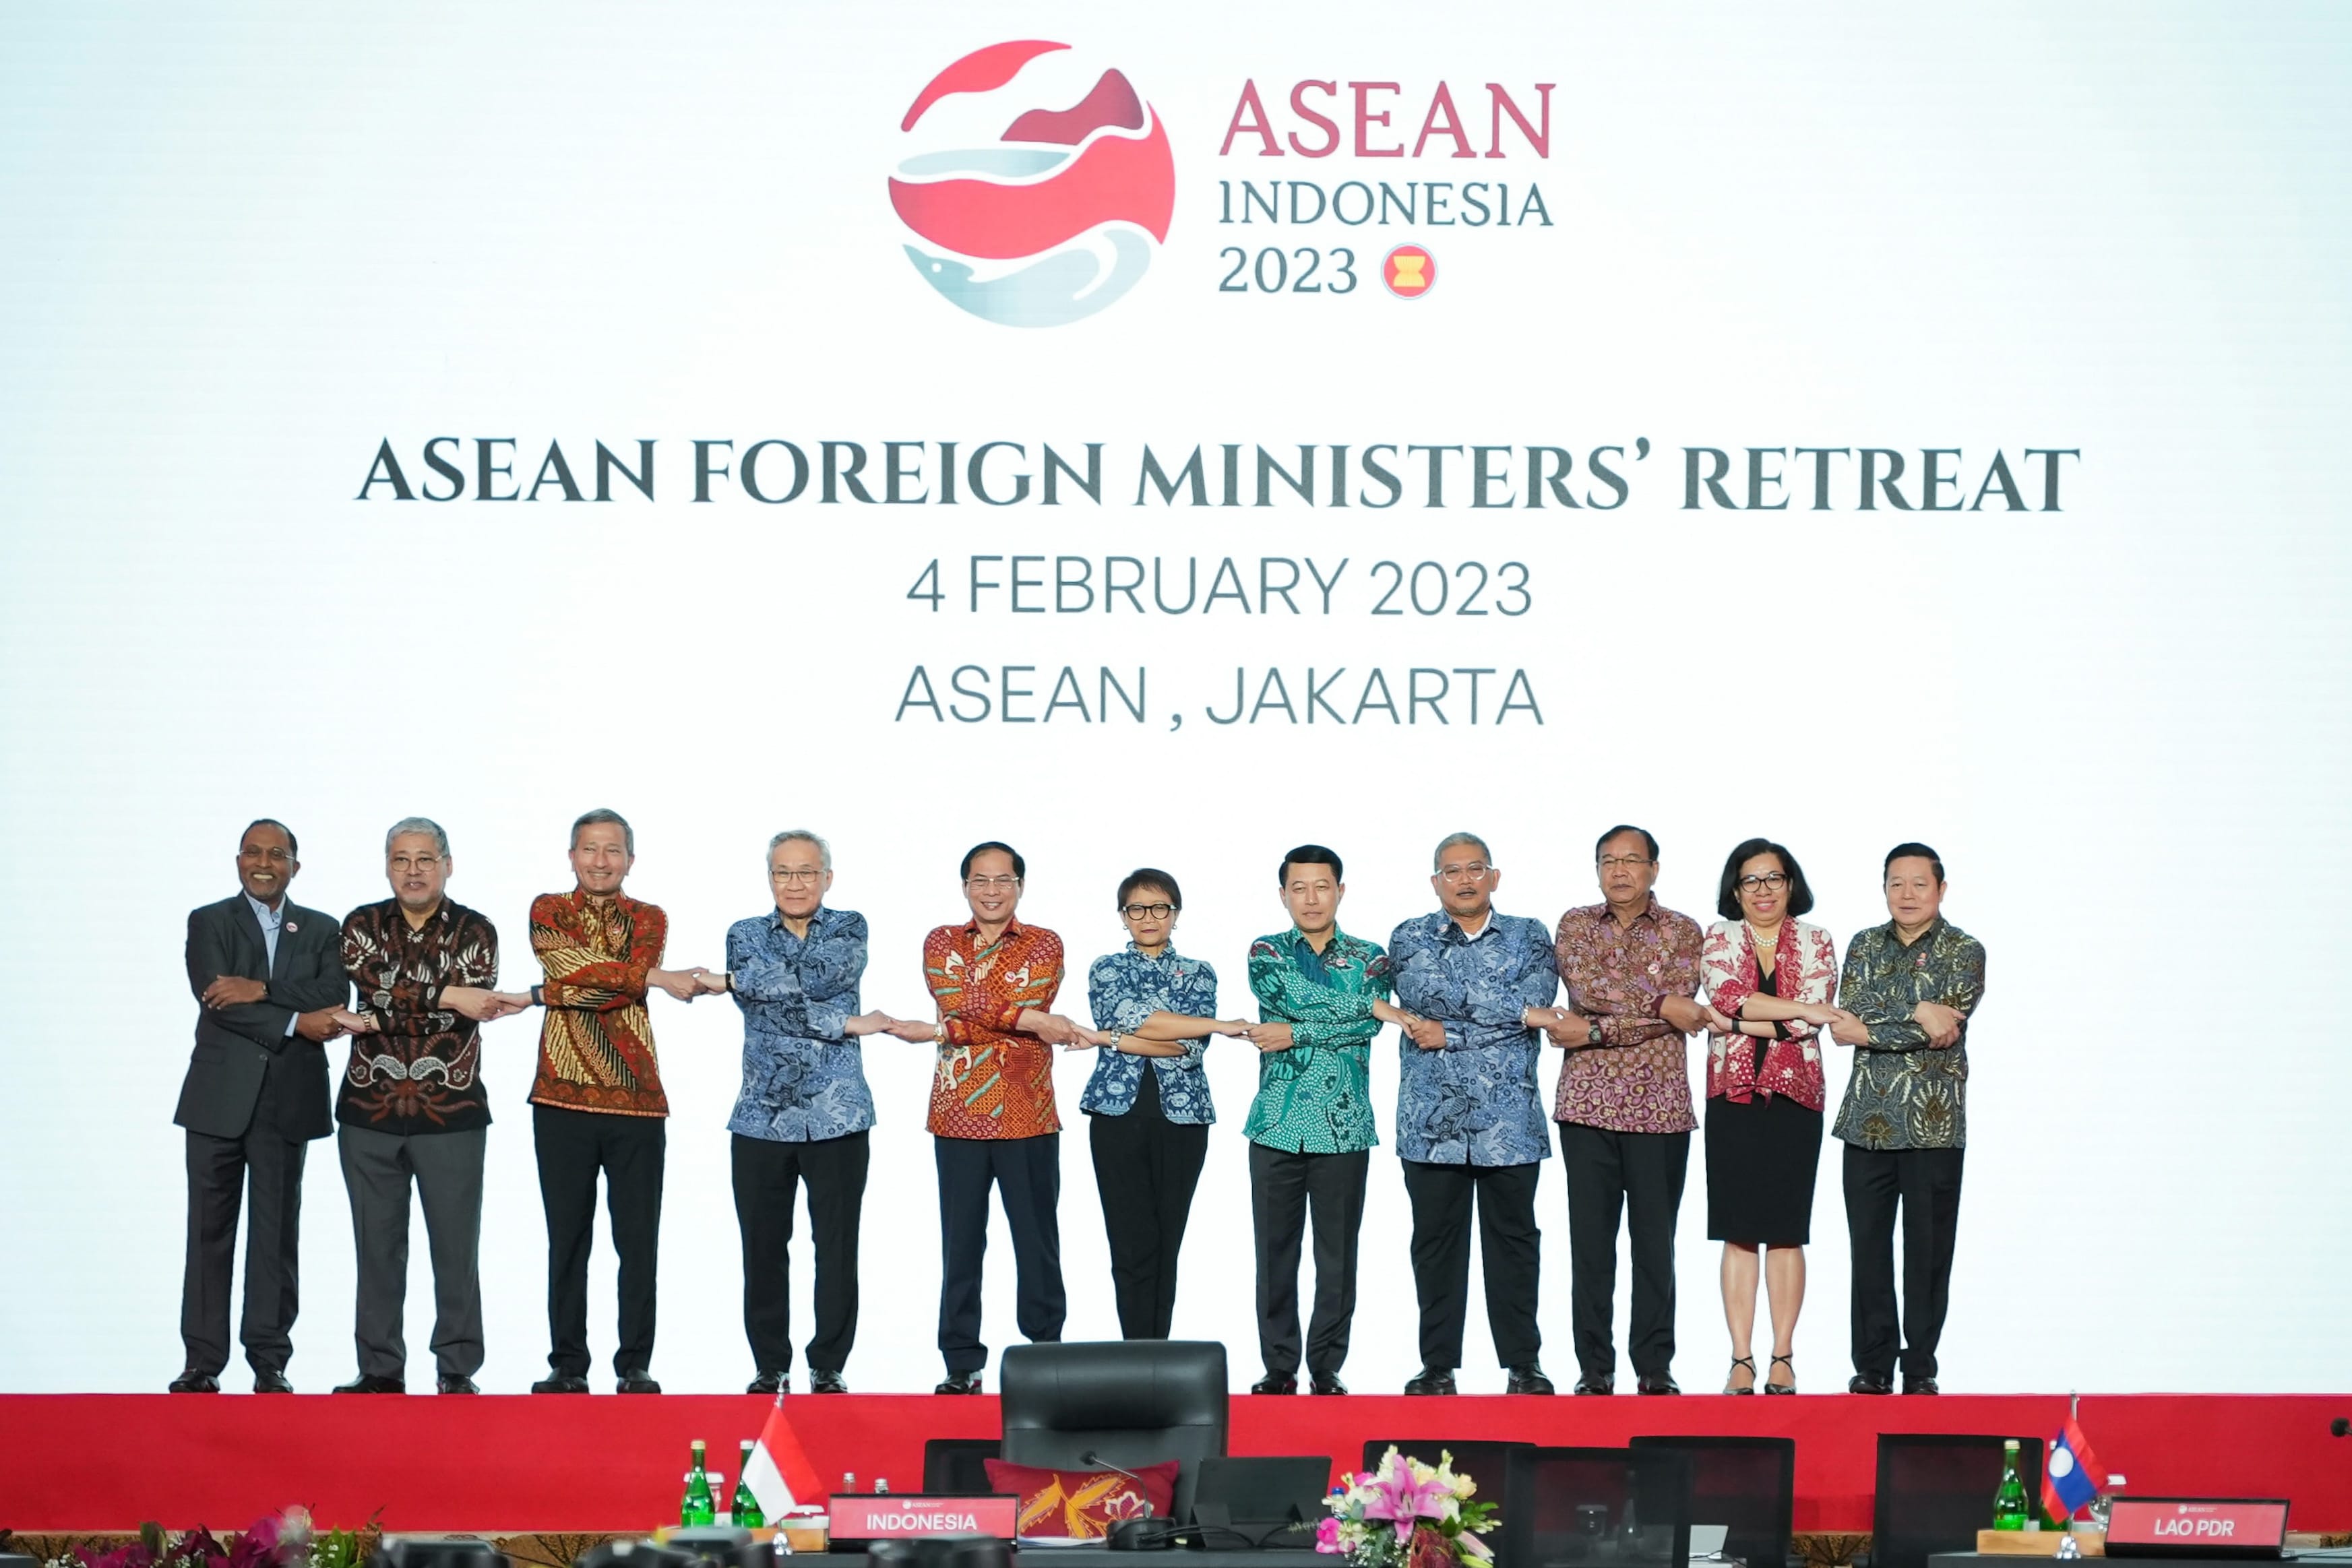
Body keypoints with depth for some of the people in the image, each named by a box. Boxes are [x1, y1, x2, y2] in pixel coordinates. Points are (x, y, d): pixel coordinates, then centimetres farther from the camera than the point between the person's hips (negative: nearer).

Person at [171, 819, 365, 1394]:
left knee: (277, 1233, 2)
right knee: (210, 1232, 1)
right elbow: (216, 999, -10)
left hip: (287, 1102, 1)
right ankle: (203, 1360, 6)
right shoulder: (208, 922, 5)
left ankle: (270, 1359, 6)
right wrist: (296, 1022, -17)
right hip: (220, 1098, -1)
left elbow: (335, 999, -6)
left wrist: (261, 991, -18)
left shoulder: (320, 930, 11)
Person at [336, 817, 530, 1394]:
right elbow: (374, 990, -12)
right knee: (378, 1248, 6)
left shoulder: (475, 932, 2)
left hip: (452, 1115, -1)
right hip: (370, 1114, 1)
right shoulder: (362, 926, 6)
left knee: (457, 1248, 1)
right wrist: (446, 996, -23)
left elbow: (470, 1007, -13)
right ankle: (381, 1370, 13)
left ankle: (457, 1369, 9)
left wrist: (380, 1018, -19)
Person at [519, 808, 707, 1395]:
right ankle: (567, 1365, 10)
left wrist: (547, 994, -12)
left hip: (637, 1103, 1)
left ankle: (636, 1365, 8)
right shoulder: (548, 912, 8)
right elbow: (583, 968, -12)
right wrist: (659, 978, -15)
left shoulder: (649, 920, 11)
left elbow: (615, 991, -7)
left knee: (639, 1242, 1)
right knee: (567, 1240, 3)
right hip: (564, 1100, -1)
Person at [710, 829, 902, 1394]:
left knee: (836, 1249, 0)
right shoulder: (745, 935, 8)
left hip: (836, 1117, -1)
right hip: (761, 1117, 1)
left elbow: (825, 976, -14)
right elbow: (766, 1011, -9)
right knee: (763, 1250, 3)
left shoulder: (849, 928, 6)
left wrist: (737, 981, -10)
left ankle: (828, 1367, 9)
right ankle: (770, 1366, 14)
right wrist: (847, 1024, -13)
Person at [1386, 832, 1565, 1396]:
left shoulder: (1529, 937, 10)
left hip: (1509, 1122, 0)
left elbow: (1540, 996, -7)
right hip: (1433, 1121, 0)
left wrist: (1450, 1033, -10)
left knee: (1514, 1242, 3)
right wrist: (1518, 1011, -10)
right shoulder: (1411, 938, 9)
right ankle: (1438, 1366, 9)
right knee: (1436, 1243, 3)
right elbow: (1422, 993, -10)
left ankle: (1523, 1365, 9)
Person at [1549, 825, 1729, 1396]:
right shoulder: (1575, 925, 8)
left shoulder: (1682, 932, 5)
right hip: (1588, 1105, 1)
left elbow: (1677, 1015, -7)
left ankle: (1655, 1368, 6)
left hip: (1660, 1107, -1)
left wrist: (1594, 1031, -12)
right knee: (1590, 1240, 0)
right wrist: (1661, 1002, -13)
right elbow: (1586, 989, -9)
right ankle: (1594, 1368, 5)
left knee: (1655, 1240, 1)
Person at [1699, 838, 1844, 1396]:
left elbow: (1810, 1022, -6)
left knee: (1786, 1233, 0)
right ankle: (1741, 1360, 0)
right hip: (1733, 1097, 0)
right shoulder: (1719, 939, 7)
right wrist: (1803, 1010, -12)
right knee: (1739, 1234, -1)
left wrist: (1739, 1020, -11)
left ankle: (1782, 1358, 4)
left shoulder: (1816, 943, 7)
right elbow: (1731, 999, -10)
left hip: (1795, 1098, 0)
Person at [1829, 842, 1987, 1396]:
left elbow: (1947, 1029, -11)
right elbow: (1844, 1022, -1)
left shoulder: (1963, 952, 2)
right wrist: (1916, 1012, -11)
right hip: (1868, 1120, 3)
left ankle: (1920, 1369, 6)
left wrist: (1872, 1027, -9)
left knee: (1928, 1250, -1)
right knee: (1869, 1247, 3)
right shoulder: (1864, 946, 12)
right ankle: (1873, 1368, 10)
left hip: (1935, 1124, -3)